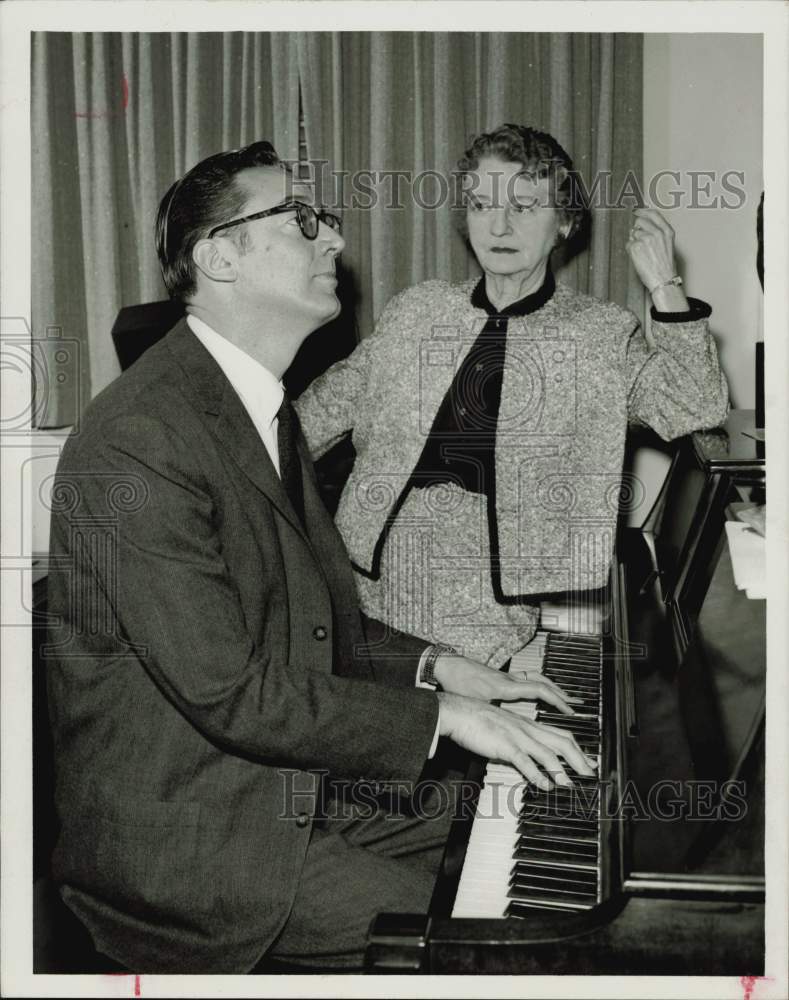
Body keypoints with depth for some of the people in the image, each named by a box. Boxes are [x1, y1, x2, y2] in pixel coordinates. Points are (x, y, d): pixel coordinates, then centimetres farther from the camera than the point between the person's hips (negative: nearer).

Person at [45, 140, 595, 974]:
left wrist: (435, 667, 1)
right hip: (182, 834, -9)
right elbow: (230, 692, -25)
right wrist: (439, 715, -19)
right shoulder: (138, 442, -23)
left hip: (289, 778, 9)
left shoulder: (261, 407, 10)